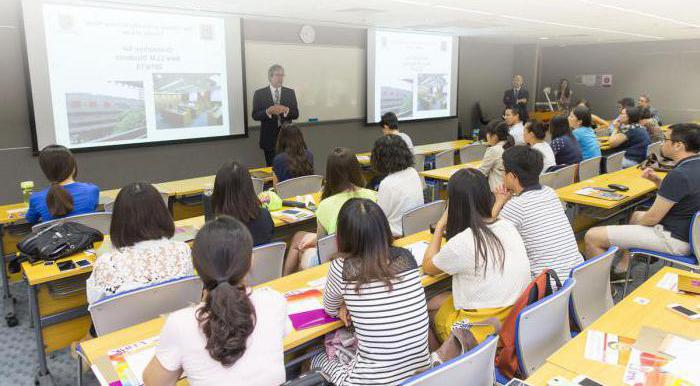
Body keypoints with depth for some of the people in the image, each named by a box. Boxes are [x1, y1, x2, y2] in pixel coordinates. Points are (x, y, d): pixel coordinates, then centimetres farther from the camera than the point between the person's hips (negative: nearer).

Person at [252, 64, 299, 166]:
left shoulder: (290, 92, 6)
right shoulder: (259, 93, 0)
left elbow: (296, 114, 2)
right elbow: (255, 115, -4)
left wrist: (286, 110, -19)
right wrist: (268, 112, -23)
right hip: (269, 138, -1)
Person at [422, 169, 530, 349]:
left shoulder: (461, 243, -22)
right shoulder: (507, 226, -3)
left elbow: (428, 267, -1)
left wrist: (440, 226, 6)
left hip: (485, 330, -7)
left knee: (430, 309, 20)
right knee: (436, 302, 22)